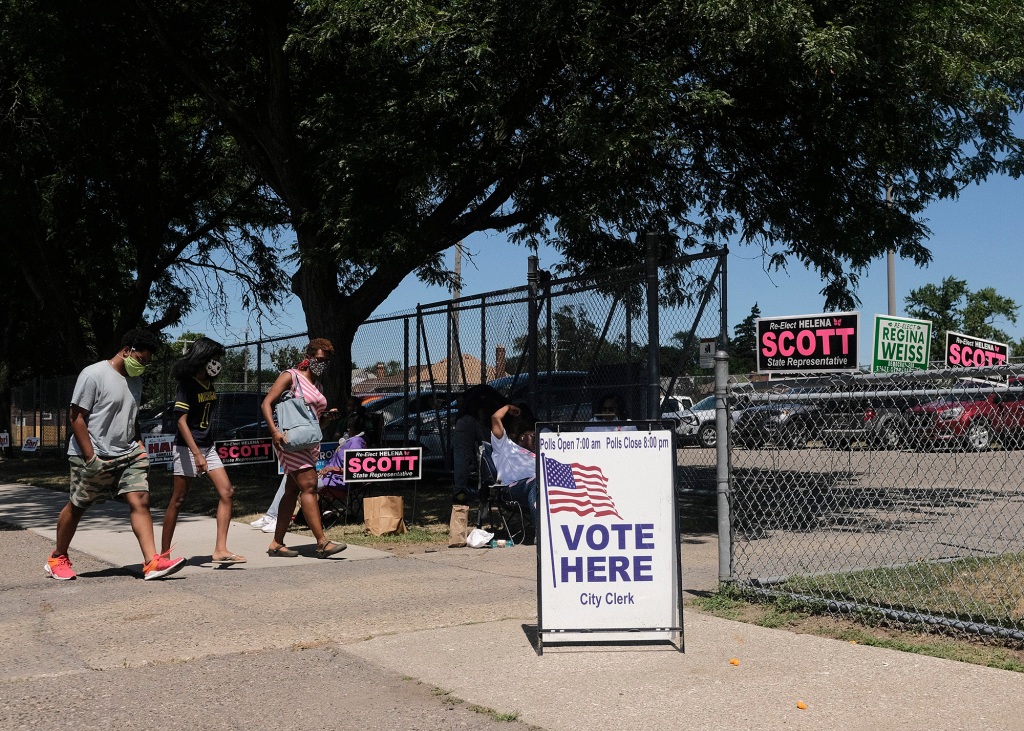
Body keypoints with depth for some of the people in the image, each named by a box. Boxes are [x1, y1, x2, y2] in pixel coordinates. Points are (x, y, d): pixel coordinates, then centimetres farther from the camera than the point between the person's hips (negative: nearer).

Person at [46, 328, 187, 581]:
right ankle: (57, 559, 28)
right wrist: (90, 457, -18)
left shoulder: (135, 380, 12)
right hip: (93, 457, -6)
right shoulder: (93, 375, -12)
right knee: (76, 507, 8)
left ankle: (152, 562, -15)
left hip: (128, 455, 6)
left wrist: (140, 446, 10)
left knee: (140, 500, -9)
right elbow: (77, 418, -14)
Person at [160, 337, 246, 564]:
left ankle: (220, 549, -6)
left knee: (226, 492, -4)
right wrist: (197, 454, -24)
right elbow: (181, 421, -18)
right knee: (178, 500, -1)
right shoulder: (187, 385, -12)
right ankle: (164, 553, 9)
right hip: (187, 448, -8)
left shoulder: (208, 384, 11)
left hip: (207, 447, 8)